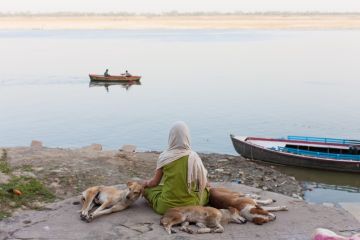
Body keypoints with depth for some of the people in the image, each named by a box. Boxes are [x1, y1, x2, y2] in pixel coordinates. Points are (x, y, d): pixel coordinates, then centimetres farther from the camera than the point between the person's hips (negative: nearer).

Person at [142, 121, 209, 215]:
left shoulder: (164, 157, -8)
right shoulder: (193, 157, -10)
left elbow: (154, 182, 2)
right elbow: (203, 182, -1)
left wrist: (146, 183, 25)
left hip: (165, 207, -2)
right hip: (190, 206, 2)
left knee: (146, 188, 23)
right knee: (206, 188, 29)